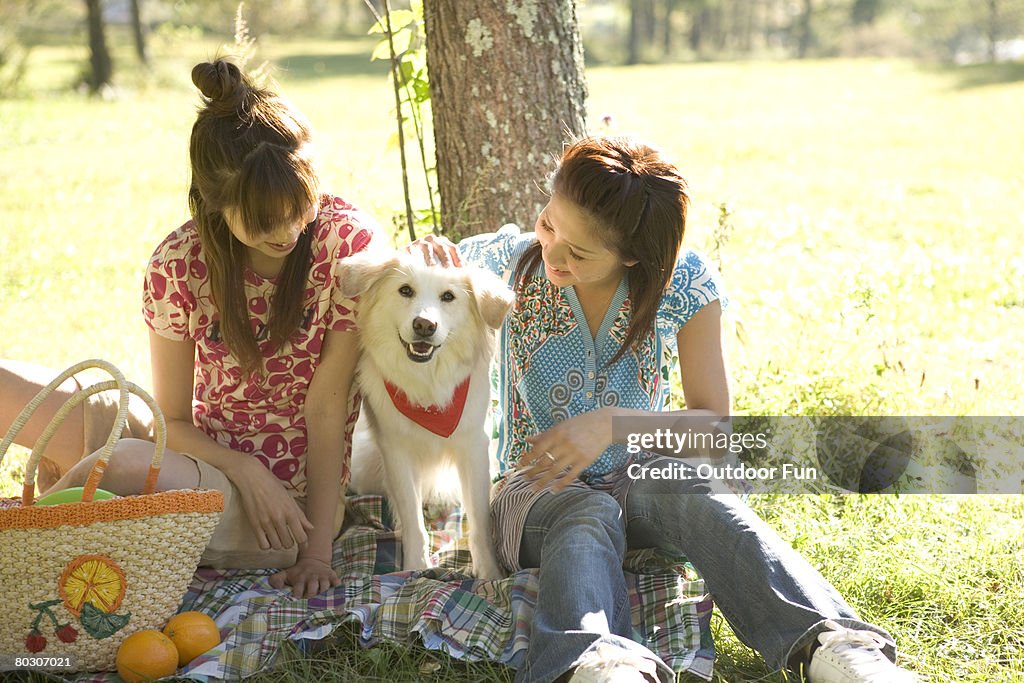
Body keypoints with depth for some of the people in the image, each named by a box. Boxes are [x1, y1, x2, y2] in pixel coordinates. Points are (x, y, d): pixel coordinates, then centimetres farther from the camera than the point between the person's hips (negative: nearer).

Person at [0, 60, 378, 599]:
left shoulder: (349, 243, -16)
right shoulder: (178, 266, -9)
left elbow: (327, 404, -15)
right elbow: (173, 418, -2)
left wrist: (318, 551, -16)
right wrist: (246, 470, -21)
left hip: (292, 496, -3)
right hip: (207, 454, 3)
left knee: (125, 467, -33)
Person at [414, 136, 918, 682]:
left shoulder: (684, 285, -9)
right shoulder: (513, 262, -8)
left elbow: (712, 421, -9)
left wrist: (613, 424, -27)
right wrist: (428, 257, -18)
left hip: (637, 478, 1)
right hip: (537, 488, 0)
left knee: (705, 503, -36)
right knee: (589, 515, -38)